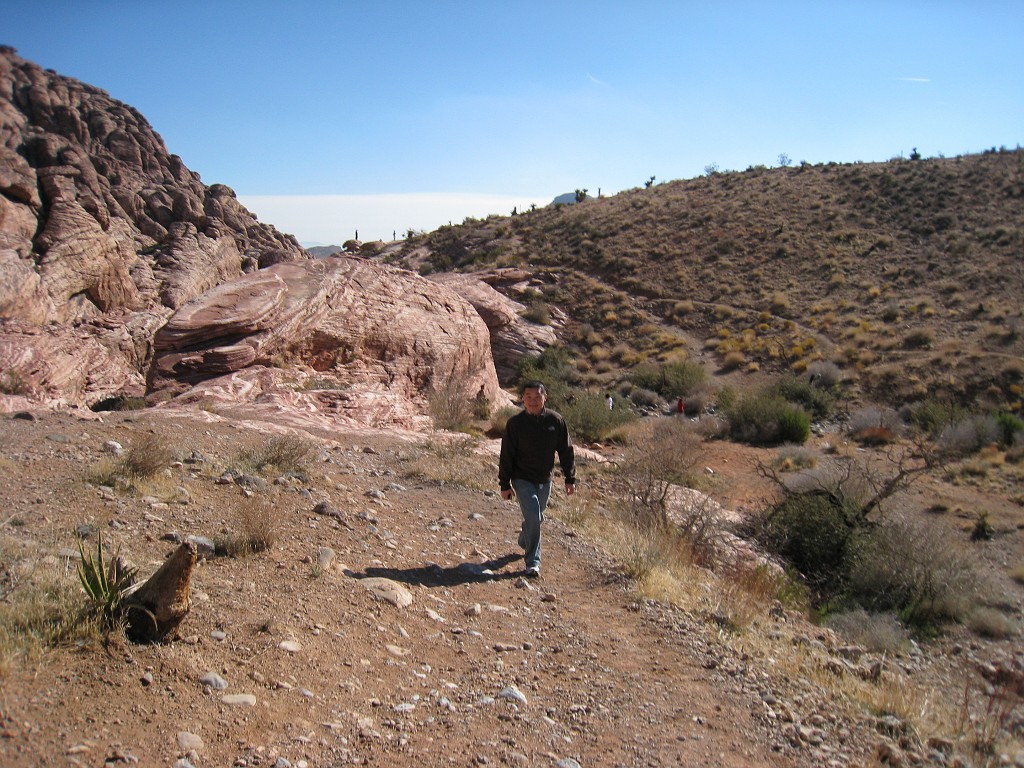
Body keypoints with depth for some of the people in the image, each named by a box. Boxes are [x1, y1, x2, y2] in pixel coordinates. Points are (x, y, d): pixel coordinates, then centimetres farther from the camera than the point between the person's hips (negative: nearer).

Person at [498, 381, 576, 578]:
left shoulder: (556, 420, -5)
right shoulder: (515, 423, -11)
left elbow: (566, 450, 3)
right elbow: (506, 456, -6)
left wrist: (570, 478, 1)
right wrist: (505, 484, -7)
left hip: (545, 480, 4)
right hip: (523, 479, -4)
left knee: (537, 517, 18)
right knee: (532, 517, -15)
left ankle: (525, 543, 46)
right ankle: (533, 563, -6)